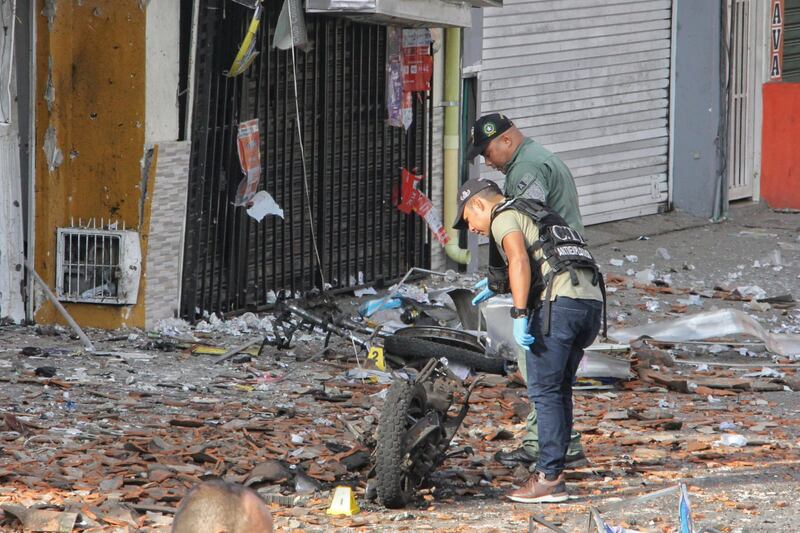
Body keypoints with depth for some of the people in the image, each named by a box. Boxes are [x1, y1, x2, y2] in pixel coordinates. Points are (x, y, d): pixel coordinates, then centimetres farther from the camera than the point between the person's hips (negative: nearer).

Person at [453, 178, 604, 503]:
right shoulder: (539, 214, 33)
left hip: (560, 302, -9)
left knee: (544, 390, -4)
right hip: (593, 299, 9)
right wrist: (496, 285, 54)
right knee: (559, 389, 15)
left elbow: (519, 261, -13)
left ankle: (550, 478, -6)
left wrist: (519, 315, -19)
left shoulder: (504, 216, 5)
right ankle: (553, 470, 16)